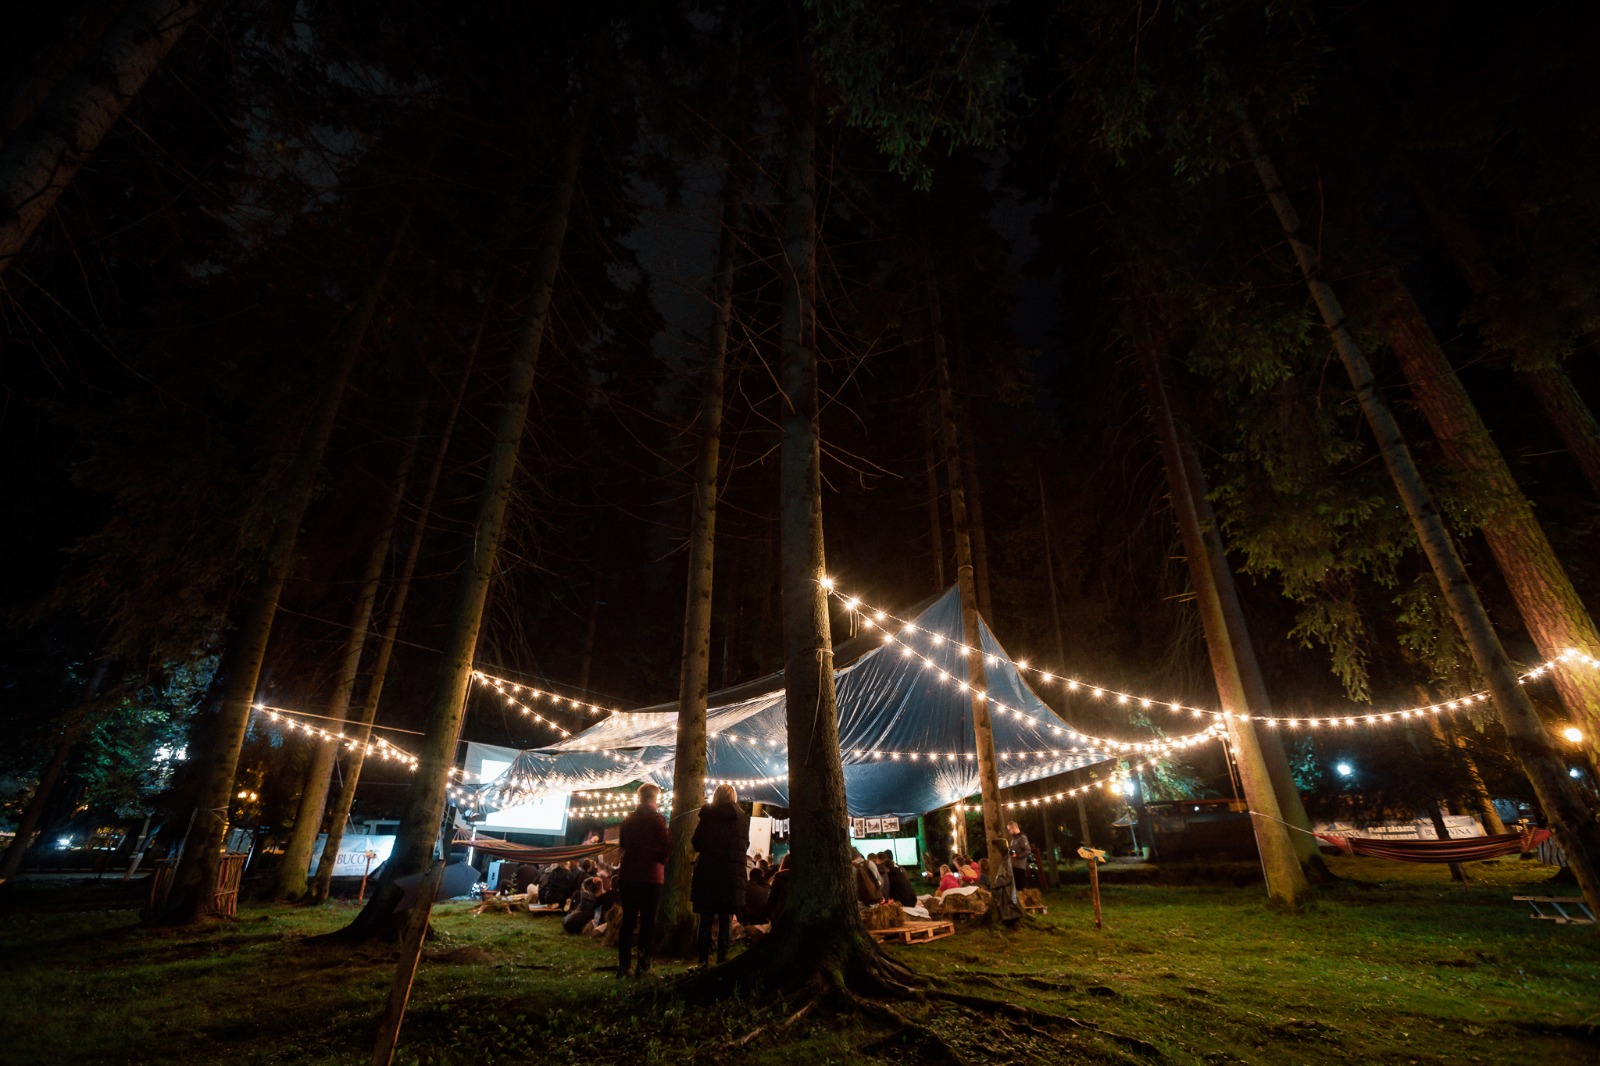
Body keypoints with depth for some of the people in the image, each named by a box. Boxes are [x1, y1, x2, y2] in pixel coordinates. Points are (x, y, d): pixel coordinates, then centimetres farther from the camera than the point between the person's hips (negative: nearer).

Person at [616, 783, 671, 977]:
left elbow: (622, 844, 13)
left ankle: (623, 964, 11)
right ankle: (643, 965, 6)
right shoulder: (656, 819, -9)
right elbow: (667, 846, -15)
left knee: (628, 920, 11)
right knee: (647, 921, 4)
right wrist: (661, 858, 3)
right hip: (650, 876, -4)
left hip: (628, 875, 5)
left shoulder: (627, 820, 7)